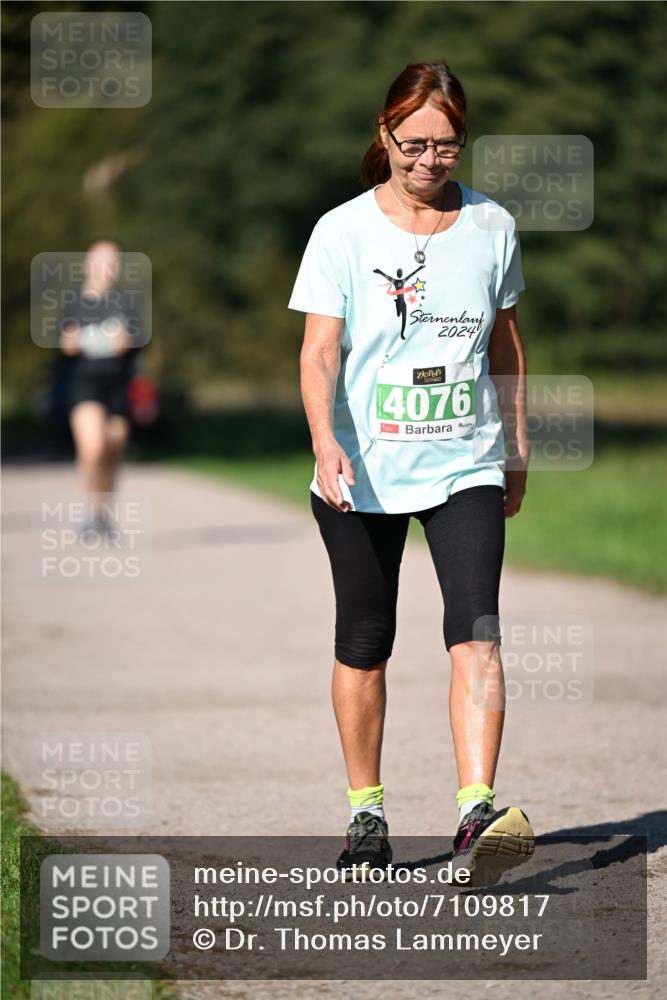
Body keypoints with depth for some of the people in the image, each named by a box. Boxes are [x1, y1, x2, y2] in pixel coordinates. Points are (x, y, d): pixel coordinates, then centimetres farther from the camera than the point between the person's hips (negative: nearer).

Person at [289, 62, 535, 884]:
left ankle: (477, 813, -25)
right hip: (362, 474, -1)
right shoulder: (343, 231, -5)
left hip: (465, 467, 1)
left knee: (476, 633, -17)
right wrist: (325, 440, -27)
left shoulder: (492, 227, 3)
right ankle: (365, 814, 23)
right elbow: (318, 352, -10)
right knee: (364, 645, 8)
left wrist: (516, 448, 19)